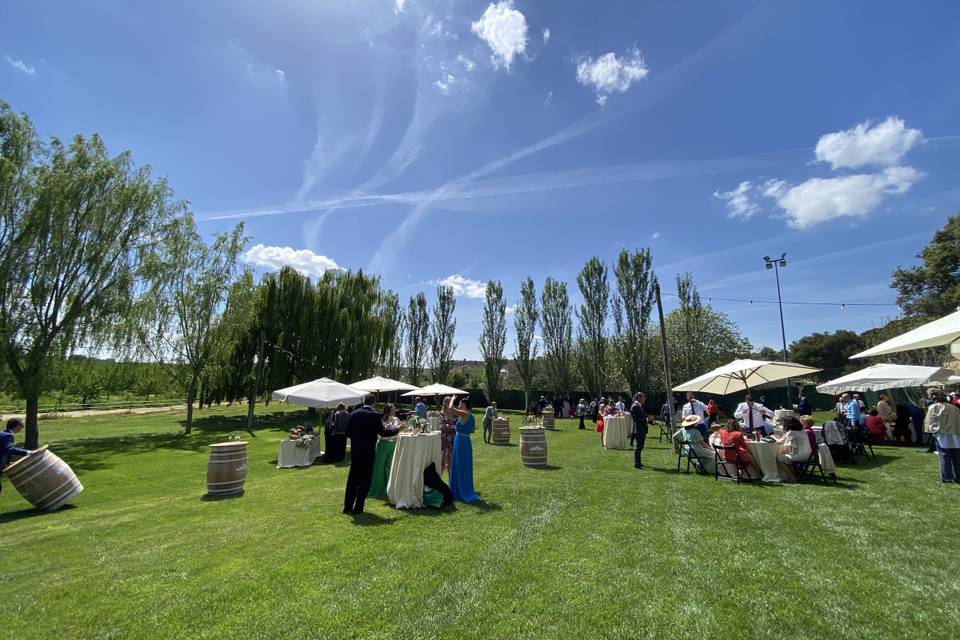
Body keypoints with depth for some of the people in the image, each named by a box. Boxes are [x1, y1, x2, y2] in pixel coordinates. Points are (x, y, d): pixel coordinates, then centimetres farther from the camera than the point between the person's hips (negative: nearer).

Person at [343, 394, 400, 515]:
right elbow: (382, 432, -12)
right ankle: (358, 508, 10)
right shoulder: (374, 415, -13)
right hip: (368, 453, -5)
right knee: (365, 481, 7)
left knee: (352, 480, 15)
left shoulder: (353, 414, 1)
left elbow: (348, 433, 3)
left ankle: (347, 507, 20)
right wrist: (396, 430, 1)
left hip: (355, 452, 5)